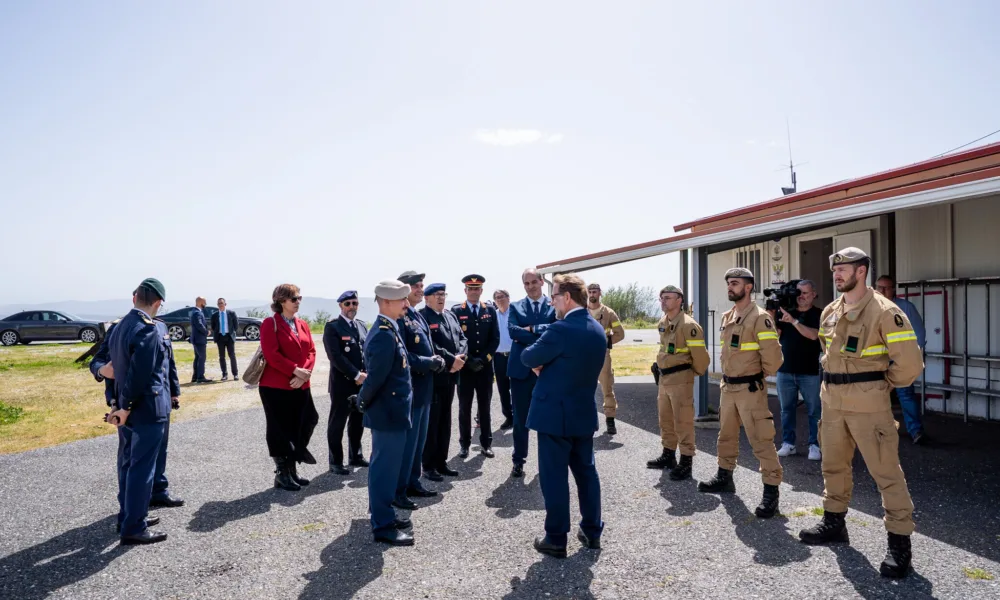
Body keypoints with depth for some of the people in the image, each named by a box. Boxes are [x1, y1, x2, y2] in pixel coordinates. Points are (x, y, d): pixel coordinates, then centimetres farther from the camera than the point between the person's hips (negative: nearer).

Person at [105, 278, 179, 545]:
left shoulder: (119, 327, 9)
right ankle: (134, 528, 6)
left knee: (128, 463, 18)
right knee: (142, 467, -1)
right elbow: (139, 373, -23)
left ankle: (127, 517, 31)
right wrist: (126, 407, -14)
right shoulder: (150, 329, -19)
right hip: (148, 408, -9)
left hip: (127, 408, 9)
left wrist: (119, 404, 15)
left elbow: (116, 366, 12)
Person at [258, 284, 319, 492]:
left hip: (300, 386, 6)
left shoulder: (303, 325, 12)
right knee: (280, 431, 3)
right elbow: (272, 354, -17)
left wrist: (305, 373, -10)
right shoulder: (270, 324, -8)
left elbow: (311, 351, 7)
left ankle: (292, 471, 24)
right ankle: (281, 474, 14)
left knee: (299, 429, 11)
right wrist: (296, 370, -20)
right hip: (276, 387, -6)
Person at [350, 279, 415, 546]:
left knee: (385, 466, 19)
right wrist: (361, 403, -10)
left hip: (391, 411, 10)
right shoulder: (385, 334, -22)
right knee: (385, 468, 0)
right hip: (389, 413, -10)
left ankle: (383, 515, 32)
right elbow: (377, 375, -24)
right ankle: (382, 526, 10)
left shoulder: (386, 329, 10)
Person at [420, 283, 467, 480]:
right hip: (431, 377, -8)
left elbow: (462, 338, 9)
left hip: (449, 376, 8)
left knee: (445, 420, 14)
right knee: (431, 421, 0)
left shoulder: (451, 315, 14)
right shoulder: (421, 317, -11)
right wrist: (451, 360, -21)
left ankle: (441, 462, 24)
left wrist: (460, 357, -10)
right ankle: (428, 466, 10)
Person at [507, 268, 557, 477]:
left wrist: (531, 329, -17)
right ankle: (519, 461, 19)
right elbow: (513, 331, -13)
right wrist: (543, 338, -20)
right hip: (521, 369, 0)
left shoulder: (555, 306, 2)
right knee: (520, 418, 8)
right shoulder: (515, 307, 4)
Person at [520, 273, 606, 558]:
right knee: (586, 471, 17)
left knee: (554, 477, 2)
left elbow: (528, 358, -10)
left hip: (555, 413, -8)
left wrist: (540, 364, 11)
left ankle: (556, 539, 11)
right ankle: (592, 531, 26)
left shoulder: (561, 329, -20)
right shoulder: (598, 330, 6)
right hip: (585, 412, 8)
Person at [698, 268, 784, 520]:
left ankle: (771, 492, 2)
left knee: (761, 440, -5)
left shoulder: (759, 317, -16)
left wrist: (759, 375, -4)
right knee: (726, 435, 20)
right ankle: (724, 477, 35)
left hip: (750, 389, -8)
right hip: (728, 387, 9)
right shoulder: (727, 317, 10)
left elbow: (772, 356, -19)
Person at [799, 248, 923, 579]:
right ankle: (834, 523, 33)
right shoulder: (829, 312, 9)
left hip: (868, 403, -7)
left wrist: (881, 385, -3)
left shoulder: (884, 311, -14)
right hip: (832, 400, 8)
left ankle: (899, 542, 8)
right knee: (833, 464, 17)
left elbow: (909, 362, -15)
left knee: (885, 471, -2)